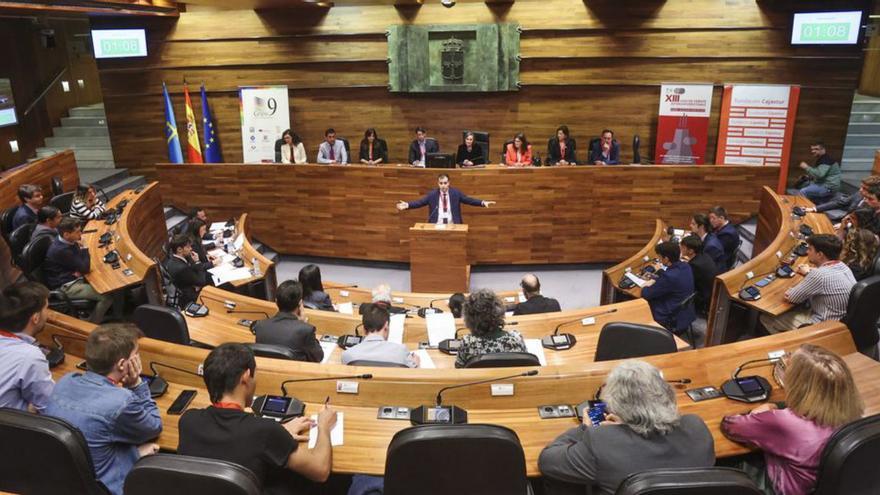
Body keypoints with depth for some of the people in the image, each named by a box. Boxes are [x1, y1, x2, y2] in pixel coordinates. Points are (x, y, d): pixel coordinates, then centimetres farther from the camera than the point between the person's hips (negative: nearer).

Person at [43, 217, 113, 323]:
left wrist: (79, 270, -8)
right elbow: (85, 268, -22)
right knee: (107, 296, -17)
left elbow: (80, 262, 13)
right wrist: (83, 247, -16)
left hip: (72, 277, 10)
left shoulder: (66, 241, 0)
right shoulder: (61, 250, -28)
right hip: (65, 286, -10)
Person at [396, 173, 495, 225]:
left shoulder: (456, 193, 4)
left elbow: (469, 200, 1)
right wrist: (407, 205, -16)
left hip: (452, 226, 0)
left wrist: (483, 203, -12)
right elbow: (419, 202, 0)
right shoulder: (432, 194, 4)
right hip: (436, 226, 0)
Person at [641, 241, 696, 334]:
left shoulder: (669, 276, -31)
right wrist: (654, 280, 2)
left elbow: (646, 294, -19)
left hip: (675, 321, -8)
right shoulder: (685, 266, -6)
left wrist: (645, 287, 1)